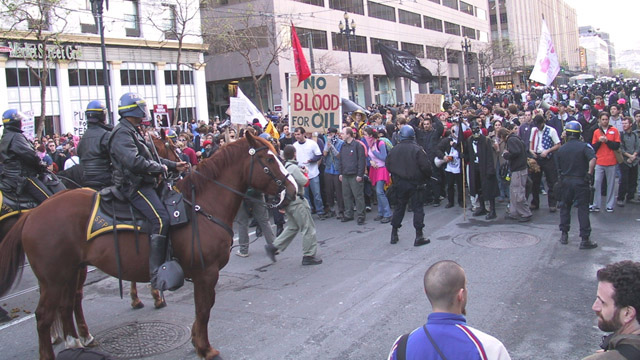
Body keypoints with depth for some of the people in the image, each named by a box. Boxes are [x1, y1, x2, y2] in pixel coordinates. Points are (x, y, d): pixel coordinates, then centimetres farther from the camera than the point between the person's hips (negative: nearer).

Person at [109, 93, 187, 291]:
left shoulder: (133, 131, 23)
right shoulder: (122, 133, -12)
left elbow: (149, 157, 28)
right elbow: (134, 162, -26)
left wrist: (174, 165, 20)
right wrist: (161, 168, -13)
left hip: (143, 184, 11)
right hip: (134, 186, -11)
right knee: (160, 219, -26)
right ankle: (156, 273, -26)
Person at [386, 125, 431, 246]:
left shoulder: (394, 149, -1)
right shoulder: (417, 149, -13)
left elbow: (388, 165, 5)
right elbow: (426, 166, -16)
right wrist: (426, 177, 3)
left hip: (399, 183, 4)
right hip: (414, 184, -4)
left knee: (399, 206, 16)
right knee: (417, 208, 3)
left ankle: (394, 234, 20)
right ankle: (419, 236, 1)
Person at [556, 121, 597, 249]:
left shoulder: (561, 149, 5)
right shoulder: (584, 146, -7)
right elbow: (593, 159, -26)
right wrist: (589, 173, -19)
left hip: (566, 181, 3)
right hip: (580, 181, -3)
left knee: (565, 207, 16)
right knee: (583, 209, -1)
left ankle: (564, 235, 18)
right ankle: (585, 239, 0)